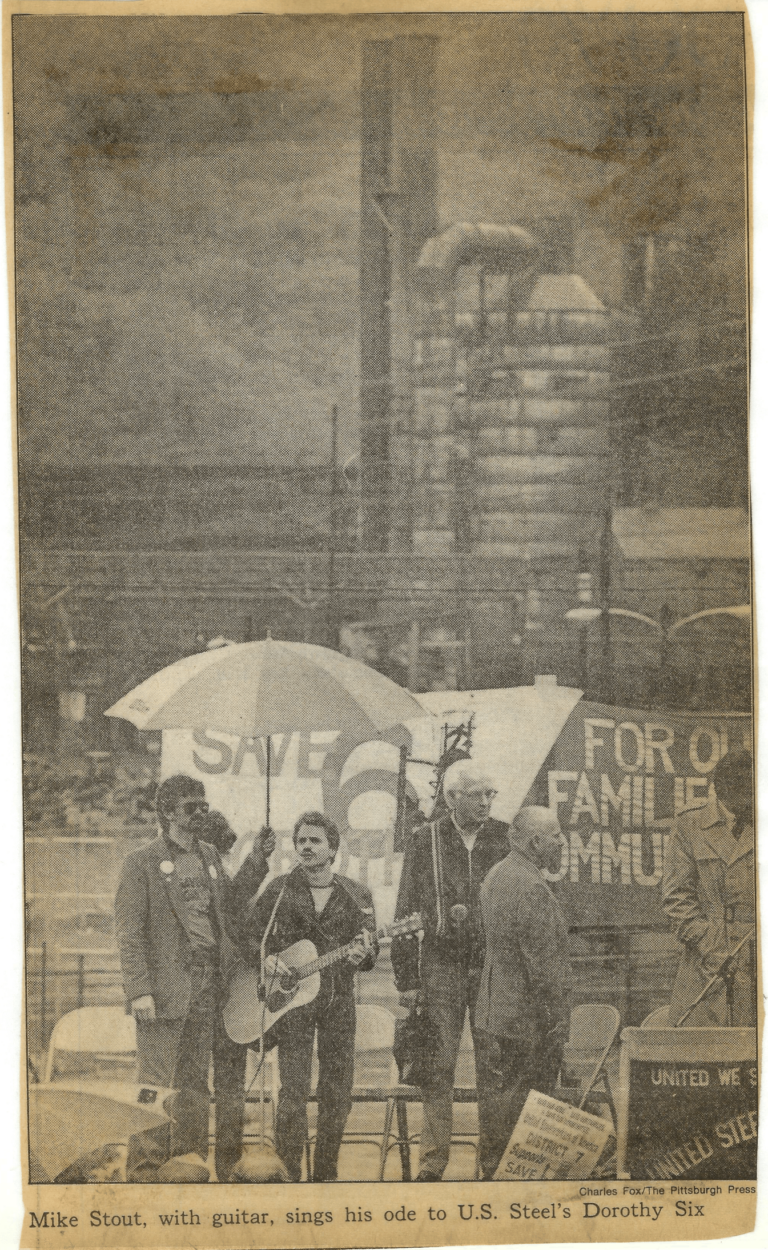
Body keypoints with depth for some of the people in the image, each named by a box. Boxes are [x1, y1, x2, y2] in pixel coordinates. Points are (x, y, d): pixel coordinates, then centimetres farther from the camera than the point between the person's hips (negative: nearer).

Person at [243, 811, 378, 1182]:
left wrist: (361, 956, -19)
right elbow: (253, 938, 6)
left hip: (339, 1001, 2)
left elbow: (371, 951, 4)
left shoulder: (356, 895, 5)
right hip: (291, 998, -2)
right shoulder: (278, 891, 3)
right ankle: (288, 1175, 3)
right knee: (293, 1091, -7)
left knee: (337, 1093, 5)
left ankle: (325, 1173, 18)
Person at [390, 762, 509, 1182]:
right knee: (438, 1066, -1)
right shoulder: (425, 840, 2)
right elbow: (406, 912, 3)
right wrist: (406, 979, 0)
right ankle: (432, 1162, 7)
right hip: (441, 968, -1)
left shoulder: (504, 837, 5)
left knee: (493, 1066, 3)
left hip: (494, 969, 1)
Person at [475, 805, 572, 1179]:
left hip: (498, 1008, 10)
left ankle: (492, 1167, 23)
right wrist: (557, 1018, -15)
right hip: (528, 1015, -10)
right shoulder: (531, 888, -21)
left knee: (504, 1090, 16)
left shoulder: (495, 875, 11)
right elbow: (542, 963, -22)